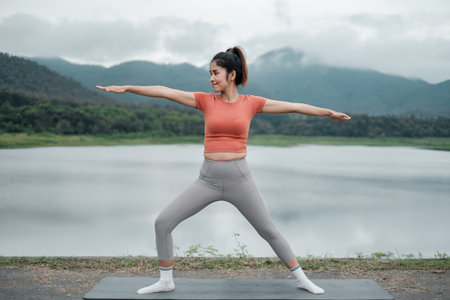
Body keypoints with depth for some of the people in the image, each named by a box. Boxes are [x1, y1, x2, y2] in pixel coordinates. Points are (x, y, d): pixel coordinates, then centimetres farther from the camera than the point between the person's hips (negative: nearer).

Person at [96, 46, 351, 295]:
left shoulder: (251, 102, 1)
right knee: (162, 223, -4)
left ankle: (302, 279, 25)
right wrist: (126, 88, -7)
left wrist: (329, 112, 9)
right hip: (208, 180, 2)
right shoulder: (205, 100, 3)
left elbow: (293, 107, 5)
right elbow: (165, 92, -3)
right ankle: (166, 281, 13)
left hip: (239, 178, -1)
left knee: (270, 231, 6)